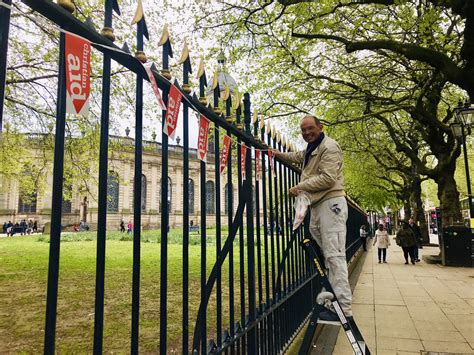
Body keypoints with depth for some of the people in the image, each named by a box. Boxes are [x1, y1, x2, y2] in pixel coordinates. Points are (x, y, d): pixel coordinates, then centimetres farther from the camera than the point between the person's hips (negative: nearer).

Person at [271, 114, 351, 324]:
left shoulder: (329, 146, -8)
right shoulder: (310, 149, 21)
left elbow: (328, 178, -19)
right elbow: (297, 157, 43)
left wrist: (300, 187, -13)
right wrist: (278, 154, 28)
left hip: (331, 203, -10)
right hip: (318, 205, 10)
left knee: (334, 255, -12)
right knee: (328, 254, 9)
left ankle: (343, 309, -9)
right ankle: (333, 299, 16)